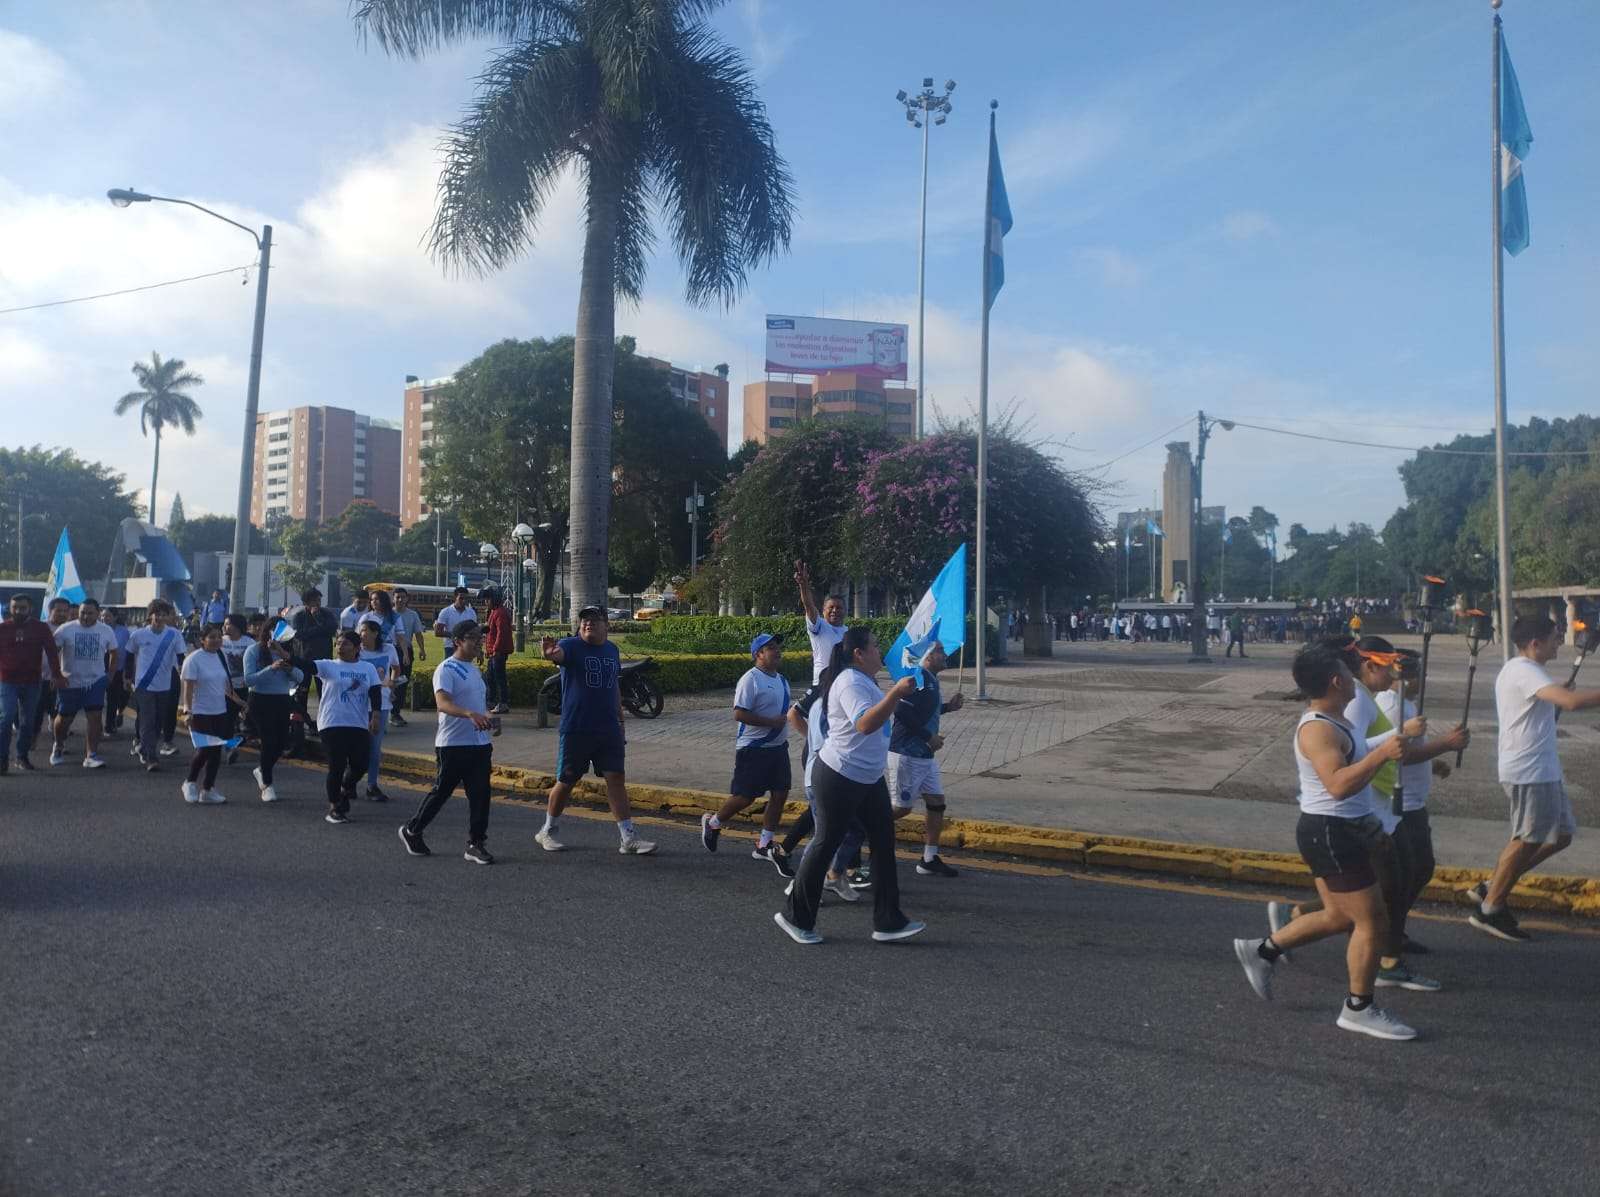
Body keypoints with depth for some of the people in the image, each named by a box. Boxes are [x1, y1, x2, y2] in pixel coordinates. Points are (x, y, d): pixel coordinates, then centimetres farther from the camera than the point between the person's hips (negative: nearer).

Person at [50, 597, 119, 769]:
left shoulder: (106, 631, 1)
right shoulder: (66, 629, -7)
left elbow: (113, 652, 14)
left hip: (96, 681, 1)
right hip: (69, 682, -1)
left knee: (94, 717, -8)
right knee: (64, 718, 11)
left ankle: (91, 755, -5)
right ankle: (58, 747, 38)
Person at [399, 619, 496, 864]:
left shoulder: (474, 671, 16)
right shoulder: (446, 669, -12)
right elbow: (442, 703, -28)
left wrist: (487, 719, 18)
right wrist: (470, 714, -43)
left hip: (480, 743, 7)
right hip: (453, 744, -7)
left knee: (480, 794, 3)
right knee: (441, 792, 4)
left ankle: (475, 844, 10)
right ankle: (412, 831, 24)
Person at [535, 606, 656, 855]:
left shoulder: (612, 650, 10)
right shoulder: (571, 646, -7)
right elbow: (559, 653, -32)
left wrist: (620, 723, 20)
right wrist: (549, 652, -56)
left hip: (609, 730, 4)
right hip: (575, 729, -4)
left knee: (616, 779, 0)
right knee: (566, 781, 6)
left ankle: (629, 838, 3)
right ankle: (547, 831, 27)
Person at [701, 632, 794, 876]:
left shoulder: (782, 680, 11)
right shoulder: (751, 680, -16)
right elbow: (739, 714, -22)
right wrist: (772, 722, -22)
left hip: (778, 747, 8)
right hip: (753, 749, -8)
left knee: (780, 794, 5)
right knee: (745, 796, -2)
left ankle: (764, 845, 17)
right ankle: (712, 823, 25)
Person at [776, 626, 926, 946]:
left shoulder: (863, 681, 14)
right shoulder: (850, 683, -20)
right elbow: (865, 724, -38)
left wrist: (897, 693, 25)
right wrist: (896, 693, -43)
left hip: (869, 778, 10)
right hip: (839, 778, -10)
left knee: (883, 842, 6)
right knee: (826, 844, 1)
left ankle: (888, 922, 10)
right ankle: (796, 918, 16)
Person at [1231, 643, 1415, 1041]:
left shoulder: (1332, 721, 9)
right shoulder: (1317, 730, -23)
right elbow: (1338, 785, -35)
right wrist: (1382, 753, -37)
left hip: (1337, 831, 10)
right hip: (1330, 833, -10)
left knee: (1339, 916, 19)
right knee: (1372, 921, 0)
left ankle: (1261, 950, 27)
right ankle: (1359, 1009, 14)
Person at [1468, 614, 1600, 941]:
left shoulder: (1518, 670, 16)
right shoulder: (1524, 671, -18)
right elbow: (1571, 700, -32)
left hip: (1542, 769, 10)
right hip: (1529, 771, -10)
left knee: (1560, 834, 14)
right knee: (1528, 840, -2)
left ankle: (1491, 887, 18)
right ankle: (1489, 909, 8)